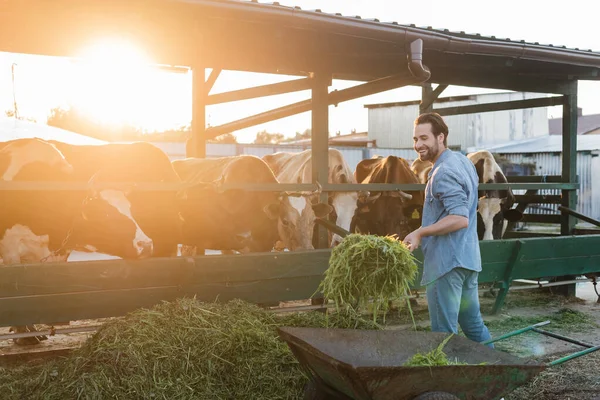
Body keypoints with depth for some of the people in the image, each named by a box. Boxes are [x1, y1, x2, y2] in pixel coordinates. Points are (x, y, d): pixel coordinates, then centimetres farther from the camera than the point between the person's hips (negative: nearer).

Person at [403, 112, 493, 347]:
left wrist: (420, 233, -22)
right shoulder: (464, 161, 14)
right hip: (469, 257, 10)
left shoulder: (443, 172, -17)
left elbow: (460, 218, -25)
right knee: (473, 324, 19)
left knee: (444, 333, -2)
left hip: (447, 262, -10)